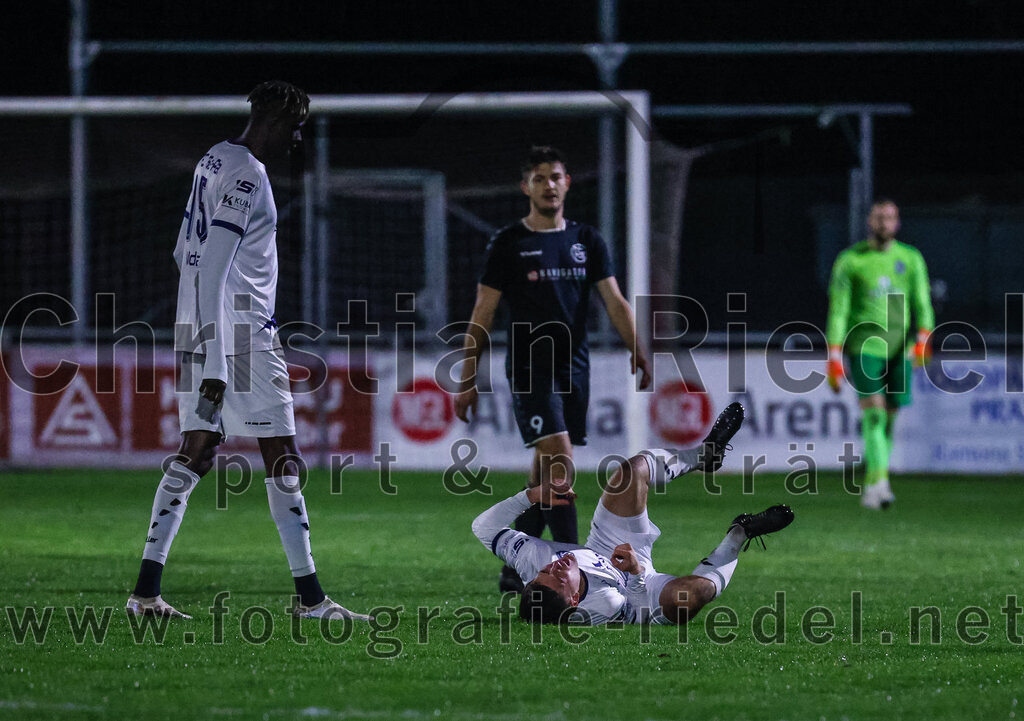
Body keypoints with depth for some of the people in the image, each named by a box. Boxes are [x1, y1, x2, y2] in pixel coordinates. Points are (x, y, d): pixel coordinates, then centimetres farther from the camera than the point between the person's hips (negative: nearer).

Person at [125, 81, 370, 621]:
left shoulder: (214, 161, 14)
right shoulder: (248, 175, -15)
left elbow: (186, 252, 23)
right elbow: (212, 269, -21)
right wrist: (215, 364, -23)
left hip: (196, 327, 9)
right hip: (239, 332, -9)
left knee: (196, 451, 7)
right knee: (282, 460, -4)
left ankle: (146, 590, 1)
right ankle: (308, 595, -2)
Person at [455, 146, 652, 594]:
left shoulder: (587, 242, 11)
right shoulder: (509, 244, 0)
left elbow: (614, 301, 5)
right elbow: (482, 316, 1)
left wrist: (636, 350, -13)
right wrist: (468, 380, -3)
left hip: (574, 368, 5)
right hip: (529, 368, -5)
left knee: (544, 475, 9)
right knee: (559, 460, -18)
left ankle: (514, 571, 19)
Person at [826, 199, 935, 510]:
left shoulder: (911, 259, 11)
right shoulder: (850, 260, 3)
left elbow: (922, 303, 4)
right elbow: (838, 309, 1)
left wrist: (923, 338, -15)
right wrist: (834, 357, -6)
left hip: (900, 346, 3)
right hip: (864, 343, -3)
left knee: (888, 418, 5)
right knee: (874, 411, -18)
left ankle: (871, 487, 19)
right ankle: (879, 481, -24)